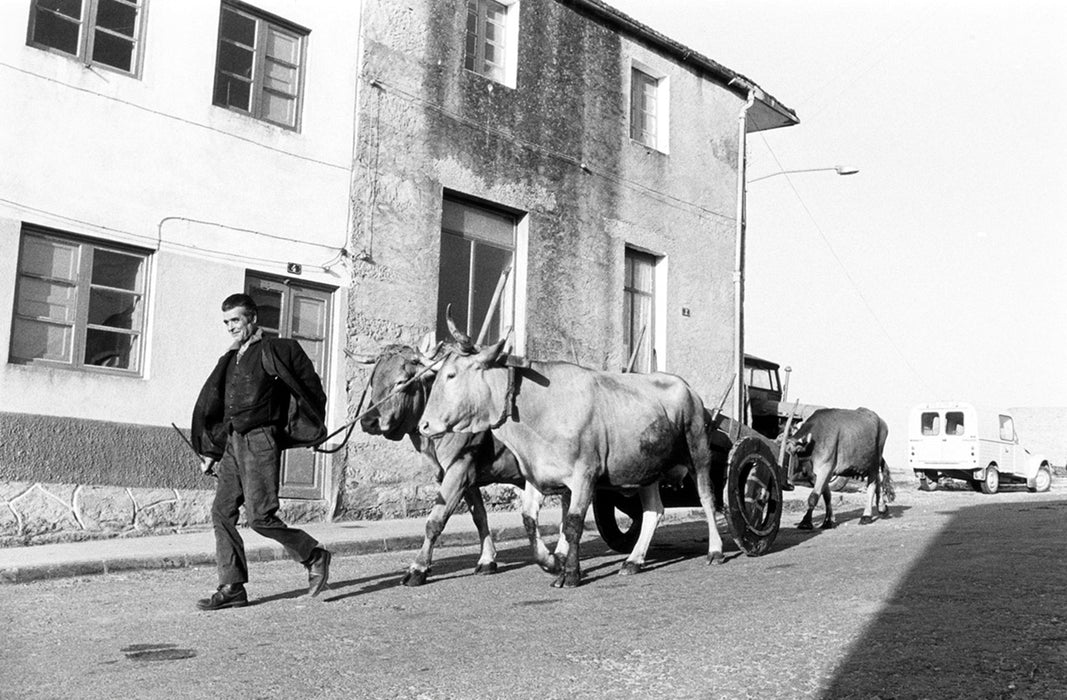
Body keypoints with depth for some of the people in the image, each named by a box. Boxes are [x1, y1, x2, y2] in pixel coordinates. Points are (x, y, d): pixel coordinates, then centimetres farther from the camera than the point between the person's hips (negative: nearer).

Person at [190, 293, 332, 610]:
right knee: (222, 512, 1)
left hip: (261, 440, -8)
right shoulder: (229, 360, 18)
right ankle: (232, 588, 7)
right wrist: (210, 452, 19)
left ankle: (314, 555, 8)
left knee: (260, 515, -12)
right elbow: (213, 405, 22)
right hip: (233, 442, 8)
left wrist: (312, 430, 4)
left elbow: (310, 386, 1)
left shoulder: (275, 350, -4)